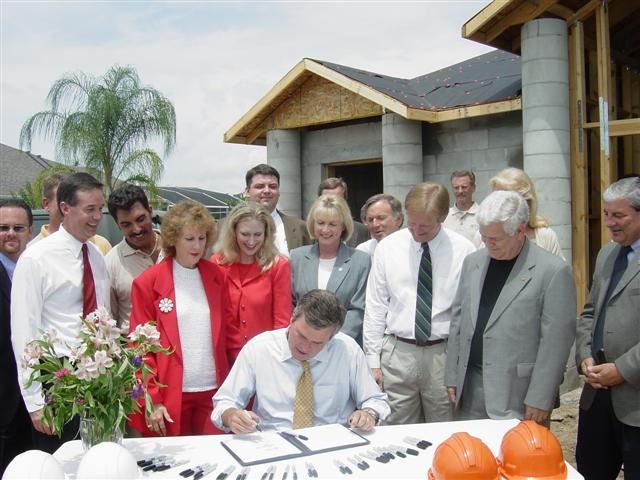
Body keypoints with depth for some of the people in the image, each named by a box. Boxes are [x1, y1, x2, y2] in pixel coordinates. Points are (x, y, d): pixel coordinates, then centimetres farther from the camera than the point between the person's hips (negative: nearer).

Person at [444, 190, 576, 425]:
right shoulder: (472, 262, 8)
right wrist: (452, 376, 10)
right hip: (469, 388, 5)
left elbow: (556, 340, -10)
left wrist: (539, 400, -11)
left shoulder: (554, 271, -10)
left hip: (518, 395, -5)